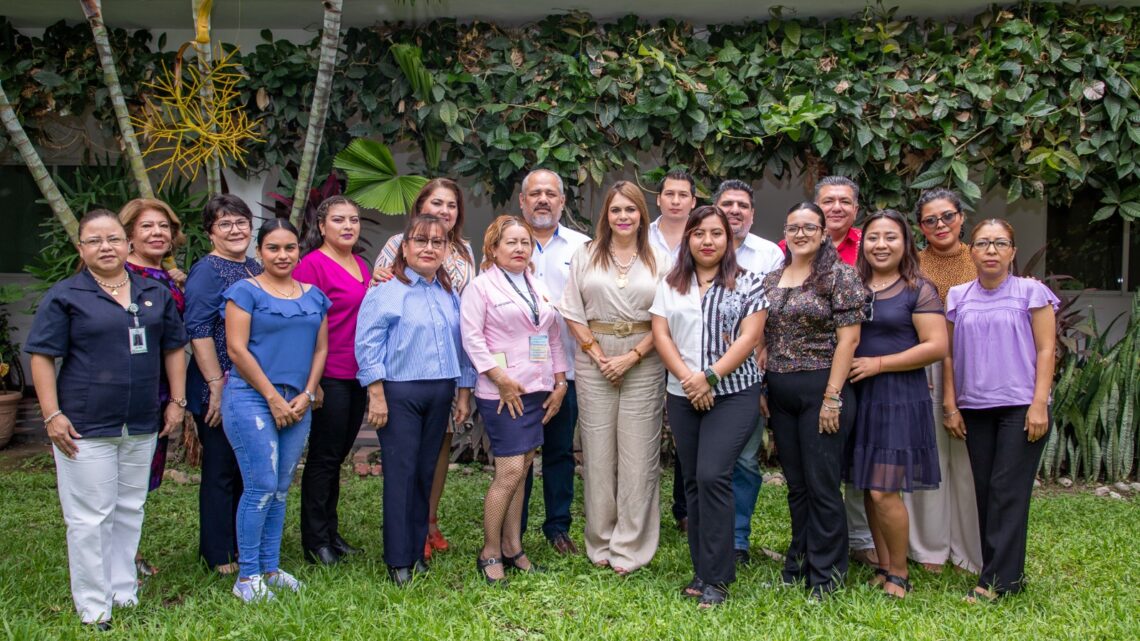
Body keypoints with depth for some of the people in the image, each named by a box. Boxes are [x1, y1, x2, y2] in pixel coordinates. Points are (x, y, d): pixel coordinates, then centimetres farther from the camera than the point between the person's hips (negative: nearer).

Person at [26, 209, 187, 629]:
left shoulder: (155, 293, 9)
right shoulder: (65, 295, -3)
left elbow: (174, 348, 15)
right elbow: (42, 357, -5)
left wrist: (177, 402, 8)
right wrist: (52, 415, -12)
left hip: (142, 426, 5)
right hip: (85, 427, -4)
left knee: (130, 511, 14)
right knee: (91, 518, 1)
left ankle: (125, 595, 27)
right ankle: (93, 609, 12)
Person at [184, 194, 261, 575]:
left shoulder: (256, 269, 13)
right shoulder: (207, 272, -9)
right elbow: (199, 332, -16)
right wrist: (217, 386, -19)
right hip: (219, 391, -7)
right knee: (220, 470, 2)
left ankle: (244, 544, 27)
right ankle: (220, 556, 14)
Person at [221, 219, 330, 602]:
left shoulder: (314, 296, 14)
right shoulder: (246, 291, -2)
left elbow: (321, 348, 14)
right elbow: (237, 349, -8)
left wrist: (306, 394, 0)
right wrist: (273, 397, -10)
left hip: (297, 404, 5)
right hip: (251, 400, -5)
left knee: (281, 490, 10)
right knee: (261, 487, -8)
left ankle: (271, 568, 20)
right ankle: (247, 575, 3)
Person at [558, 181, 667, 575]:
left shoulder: (659, 261, 5)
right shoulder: (586, 255, 7)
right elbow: (572, 312, 4)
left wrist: (631, 357, -9)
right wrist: (597, 354, -6)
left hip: (643, 363, 0)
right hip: (595, 362, 1)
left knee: (638, 455, 0)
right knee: (597, 453, 3)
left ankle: (630, 547, 10)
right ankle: (600, 543, 16)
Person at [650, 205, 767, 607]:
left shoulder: (746, 284, 2)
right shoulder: (670, 285, 11)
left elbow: (749, 337, -6)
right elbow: (661, 334, 3)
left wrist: (710, 376, -15)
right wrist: (688, 378, -10)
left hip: (733, 393, -4)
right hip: (683, 397, 4)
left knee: (712, 476, -15)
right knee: (693, 482, 7)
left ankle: (716, 578, -4)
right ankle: (703, 571, 18)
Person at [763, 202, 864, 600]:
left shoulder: (839, 276, -6)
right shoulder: (771, 280, 12)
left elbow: (848, 338, -11)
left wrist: (832, 397, -16)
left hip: (821, 389, -6)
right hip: (780, 393, 6)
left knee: (822, 485, 0)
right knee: (796, 485, 14)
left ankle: (824, 574, 12)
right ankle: (798, 564, 26)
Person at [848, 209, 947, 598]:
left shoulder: (918, 290, -4)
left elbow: (936, 347, -12)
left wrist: (877, 364, -13)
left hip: (900, 396, -5)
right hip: (858, 397, 5)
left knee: (883, 491, -7)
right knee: (867, 489, 9)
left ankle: (899, 573, 11)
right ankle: (883, 567, 22)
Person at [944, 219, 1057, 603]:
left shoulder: (1031, 292, 0)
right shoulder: (958, 298, 9)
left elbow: (1045, 350, -3)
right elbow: (949, 355, 11)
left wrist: (1039, 405, -10)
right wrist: (950, 406, 7)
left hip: (1020, 406, -4)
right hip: (976, 409, 4)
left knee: (1008, 492, -7)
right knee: (986, 492, 6)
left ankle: (996, 581, -4)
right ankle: (1008, 575, 16)